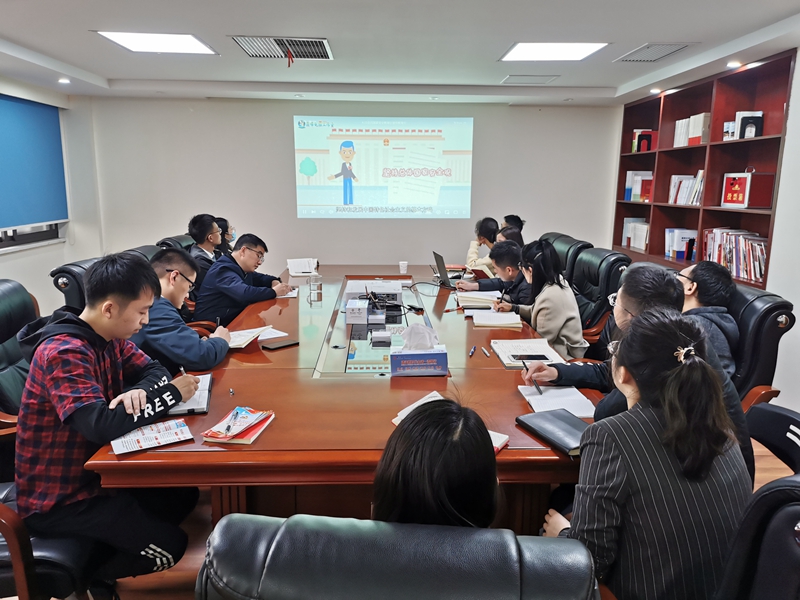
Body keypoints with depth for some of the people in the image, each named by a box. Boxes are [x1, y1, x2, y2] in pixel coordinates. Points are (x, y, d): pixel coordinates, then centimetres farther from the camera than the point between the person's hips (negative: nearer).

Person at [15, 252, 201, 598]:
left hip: (93, 471, 9)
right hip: (56, 498, -8)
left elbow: (153, 370, 5)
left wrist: (139, 392, -20)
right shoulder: (63, 352, -28)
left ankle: (100, 556, 17)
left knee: (183, 495, 8)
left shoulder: (110, 336, -2)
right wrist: (171, 394, -27)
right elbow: (102, 426, -39)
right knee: (168, 545, -13)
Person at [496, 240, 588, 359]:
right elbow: (538, 311, 16)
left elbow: (541, 339, -18)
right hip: (559, 345, 8)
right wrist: (513, 308, 7)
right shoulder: (557, 281, -3)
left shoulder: (551, 297, -29)